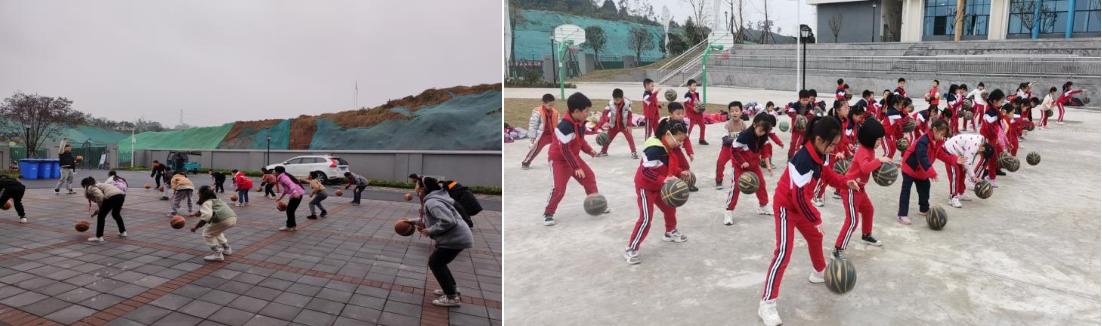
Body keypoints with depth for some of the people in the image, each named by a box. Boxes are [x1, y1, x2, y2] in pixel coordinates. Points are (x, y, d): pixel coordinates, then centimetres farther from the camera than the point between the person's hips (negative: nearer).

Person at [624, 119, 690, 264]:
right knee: (646, 218, -14)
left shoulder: (668, 147, 1)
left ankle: (670, 232, 50)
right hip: (645, 187, -10)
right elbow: (646, 171, -33)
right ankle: (631, 249, -7)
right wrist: (664, 180, -39)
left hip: (658, 187, 10)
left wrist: (680, 172, 0)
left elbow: (668, 166, 13)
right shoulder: (655, 149, -30)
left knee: (670, 208, 23)